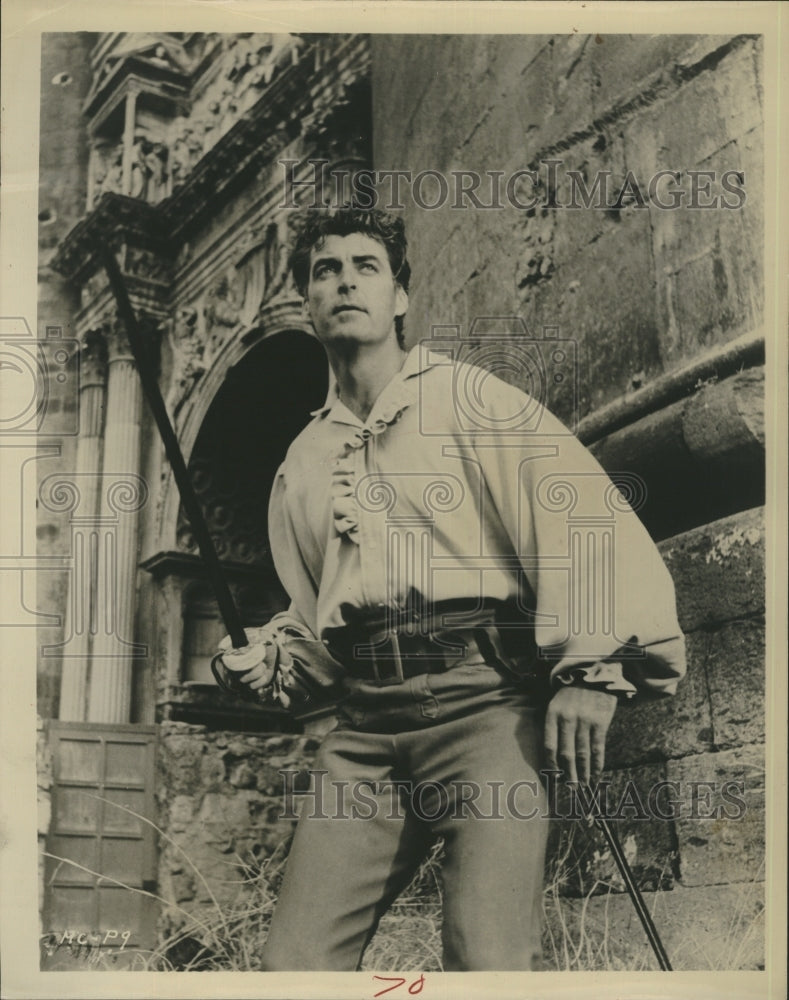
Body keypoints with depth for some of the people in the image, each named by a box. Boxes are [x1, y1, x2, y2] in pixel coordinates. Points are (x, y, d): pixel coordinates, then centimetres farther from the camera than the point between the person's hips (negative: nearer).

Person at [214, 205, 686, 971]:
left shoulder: (462, 397, 8)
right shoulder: (301, 463, 24)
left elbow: (582, 509, -5)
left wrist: (589, 669, -15)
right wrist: (265, 660, 12)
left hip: (482, 699, -4)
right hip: (366, 723, 5)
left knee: (487, 958, -20)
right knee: (293, 963, -5)